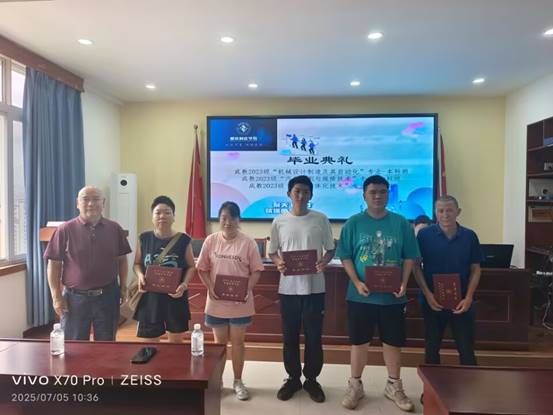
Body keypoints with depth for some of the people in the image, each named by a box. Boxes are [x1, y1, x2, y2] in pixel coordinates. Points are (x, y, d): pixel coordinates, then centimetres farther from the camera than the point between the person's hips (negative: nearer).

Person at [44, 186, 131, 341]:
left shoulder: (115, 229, 2)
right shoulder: (65, 230, -5)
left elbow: (122, 260, 9)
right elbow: (54, 265, -3)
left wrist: (123, 286, 5)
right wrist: (56, 296, -6)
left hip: (108, 296, 2)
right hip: (75, 297, -1)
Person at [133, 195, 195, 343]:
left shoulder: (183, 240, -6)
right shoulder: (144, 239, -2)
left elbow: (191, 266, 0)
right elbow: (137, 264, 9)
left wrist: (184, 284, -17)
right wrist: (140, 276, -12)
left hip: (175, 297, -1)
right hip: (150, 297, 1)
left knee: (176, 342, 16)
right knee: (150, 342, 12)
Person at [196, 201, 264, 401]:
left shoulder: (248, 243, -7)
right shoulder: (211, 240, -2)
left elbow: (256, 271, -5)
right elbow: (202, 269, 2)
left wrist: (247, 289, -18)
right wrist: (210, 288, -12)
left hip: (240, 303, -1)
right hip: (217, 302, 1)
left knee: (237, 342, 11)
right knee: (220, 342, 15)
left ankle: (238, 382, 28)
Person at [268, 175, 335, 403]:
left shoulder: (321, 219, -1)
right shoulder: (279, 222, 1)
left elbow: (331, 249, 4)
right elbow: (272, 252, 7)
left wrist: (324, 261, -16)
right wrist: (278, 263, -14)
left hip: (314, 287, -1)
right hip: (288, 288, 1)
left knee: (314, 337, 9)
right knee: (290, 337, 11)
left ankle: (311, 379, 28)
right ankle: (293, 378, 30)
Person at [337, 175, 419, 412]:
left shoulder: (401, 223, 1)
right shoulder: (354, 223, -3)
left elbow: (409, 257, 3)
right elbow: (345, 257, -2)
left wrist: (404, 283, -10)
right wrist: (357, 282, -14)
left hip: (392, 296, 1)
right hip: (361, 295, -1)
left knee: (393, 342, 14)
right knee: (359, 341, 10)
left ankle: (394, 386, 34)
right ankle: (355, 386, 28)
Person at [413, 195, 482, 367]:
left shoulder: (469, 236, -2)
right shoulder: (425, 235, -7)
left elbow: (475, 269, 3)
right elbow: (416, 266, -2)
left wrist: (468, 298, -7)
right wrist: (427, 294, -11)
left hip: (461, 303, 1)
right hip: (432, 301, 0)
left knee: (467, 350, 8)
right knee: (431, 348, 13)